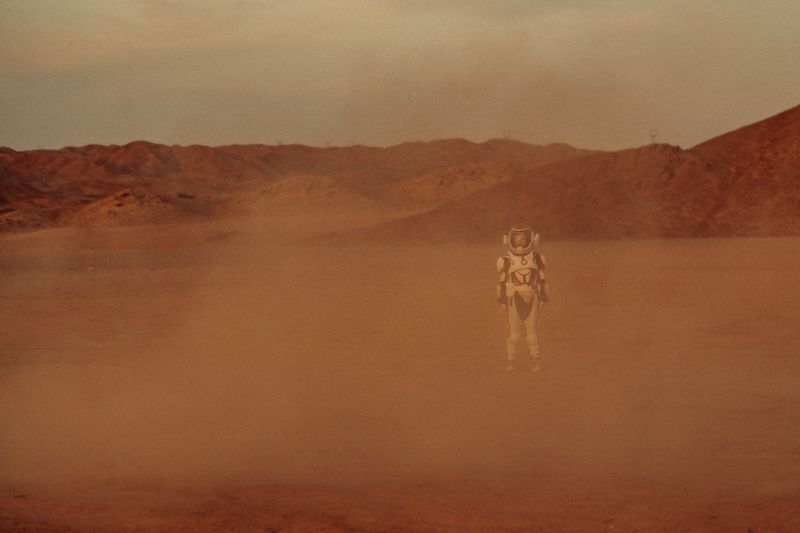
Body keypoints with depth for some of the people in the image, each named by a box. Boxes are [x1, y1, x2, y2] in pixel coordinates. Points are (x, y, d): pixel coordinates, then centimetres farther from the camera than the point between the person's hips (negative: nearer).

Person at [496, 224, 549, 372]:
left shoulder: (537, 259, 6)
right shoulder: (506, 261, -1)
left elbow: (542, 280, 11)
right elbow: (501, 282, 3)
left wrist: (543, 298, 9)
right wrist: (501, 300, 0)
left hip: (532, 299, 2)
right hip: (514, 299, -2)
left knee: (532, 331, 3)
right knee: (514, 331, -4)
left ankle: (534, 362, 10)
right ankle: (510, 361, 3)